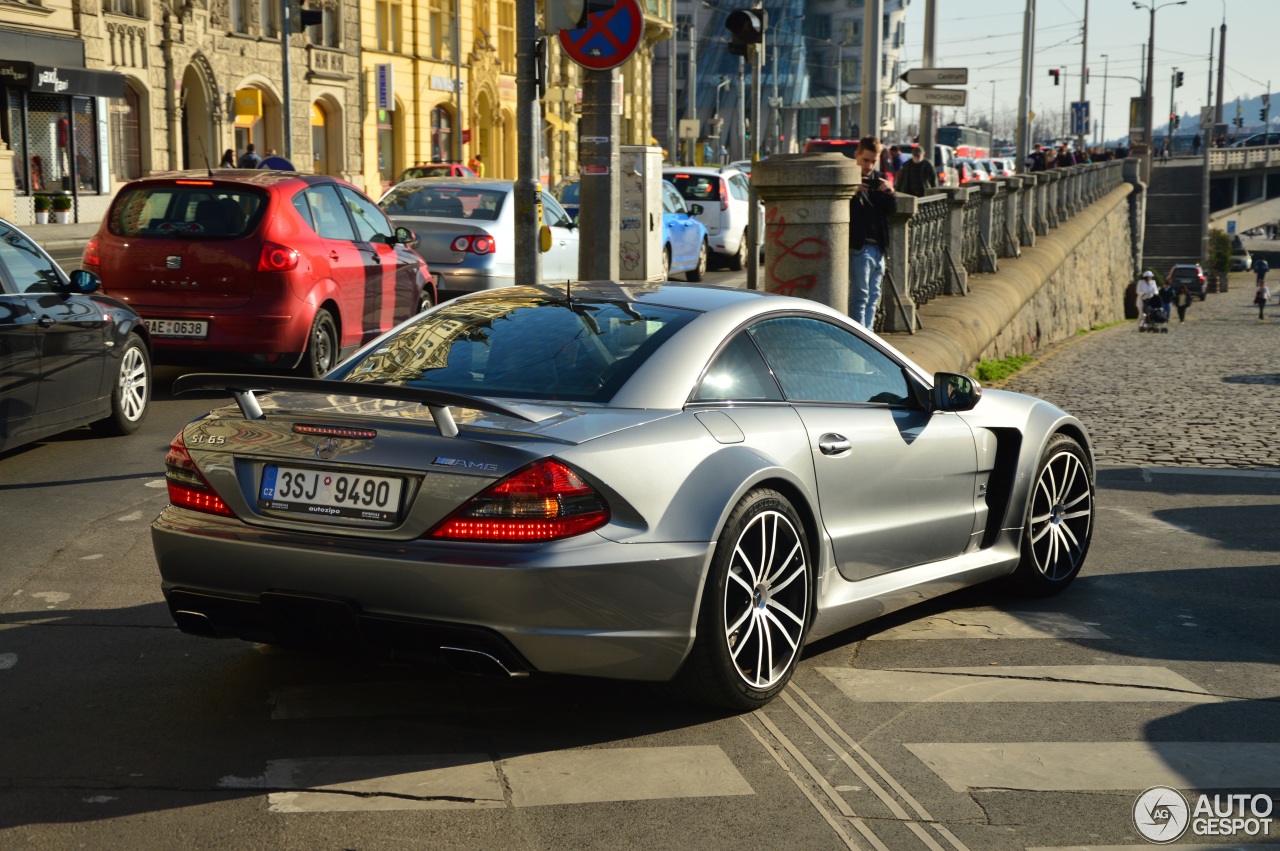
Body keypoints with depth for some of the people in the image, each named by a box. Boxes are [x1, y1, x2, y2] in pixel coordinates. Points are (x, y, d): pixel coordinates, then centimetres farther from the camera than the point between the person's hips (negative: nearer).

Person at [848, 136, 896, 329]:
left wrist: (890, 193, -8)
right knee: (860, 295, -9)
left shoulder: (879, 179, 15)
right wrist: (851, 193, -29)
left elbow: (889, 211, 11)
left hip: (877, 246, 7)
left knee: (873, 296, 11)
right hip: (858, 246, -7)